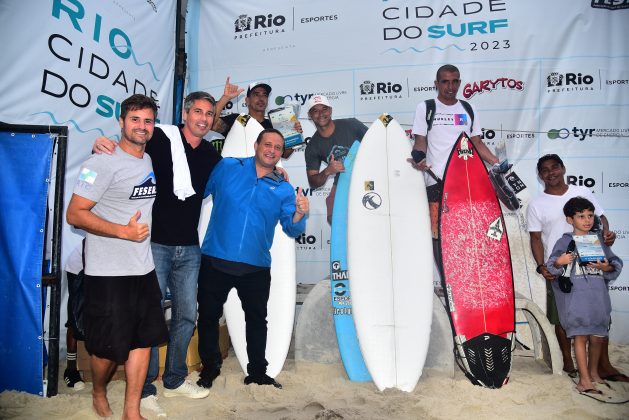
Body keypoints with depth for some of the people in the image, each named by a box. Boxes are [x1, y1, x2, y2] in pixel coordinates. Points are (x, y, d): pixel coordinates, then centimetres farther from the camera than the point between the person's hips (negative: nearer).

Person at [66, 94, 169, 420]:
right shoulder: (103, 162, -12)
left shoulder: (149, 160, 10)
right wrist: (124, 231, -20)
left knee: (143, 340, 10)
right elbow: (75, 214, -15)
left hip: (143, 269, 7)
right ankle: (98, 393, 37)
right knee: (109, 346, 5)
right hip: (108, 272, -7)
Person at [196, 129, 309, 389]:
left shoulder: (283, 189, 3)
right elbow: (201, 192, 2)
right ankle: (209, 368, 35)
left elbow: (291, 229, -6)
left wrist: (299, 215, -27)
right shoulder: (227, 167, 1)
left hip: (256, 267, 1)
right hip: (215, 260, -1)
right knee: (208, 316, 12)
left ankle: (257, 373, 33)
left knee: (257, 320, 15)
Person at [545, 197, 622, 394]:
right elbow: (552, 267, -5)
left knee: (597, 337, 11)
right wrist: (559, 263, -26)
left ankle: (593, 372, 33)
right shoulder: (565, 242, 0)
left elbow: (616, 264, 10)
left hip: (598, 296, 4)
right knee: (581, 336, -2)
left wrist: (606, 267, -11)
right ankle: (584, 379, 7)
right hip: (575, 296, -4)